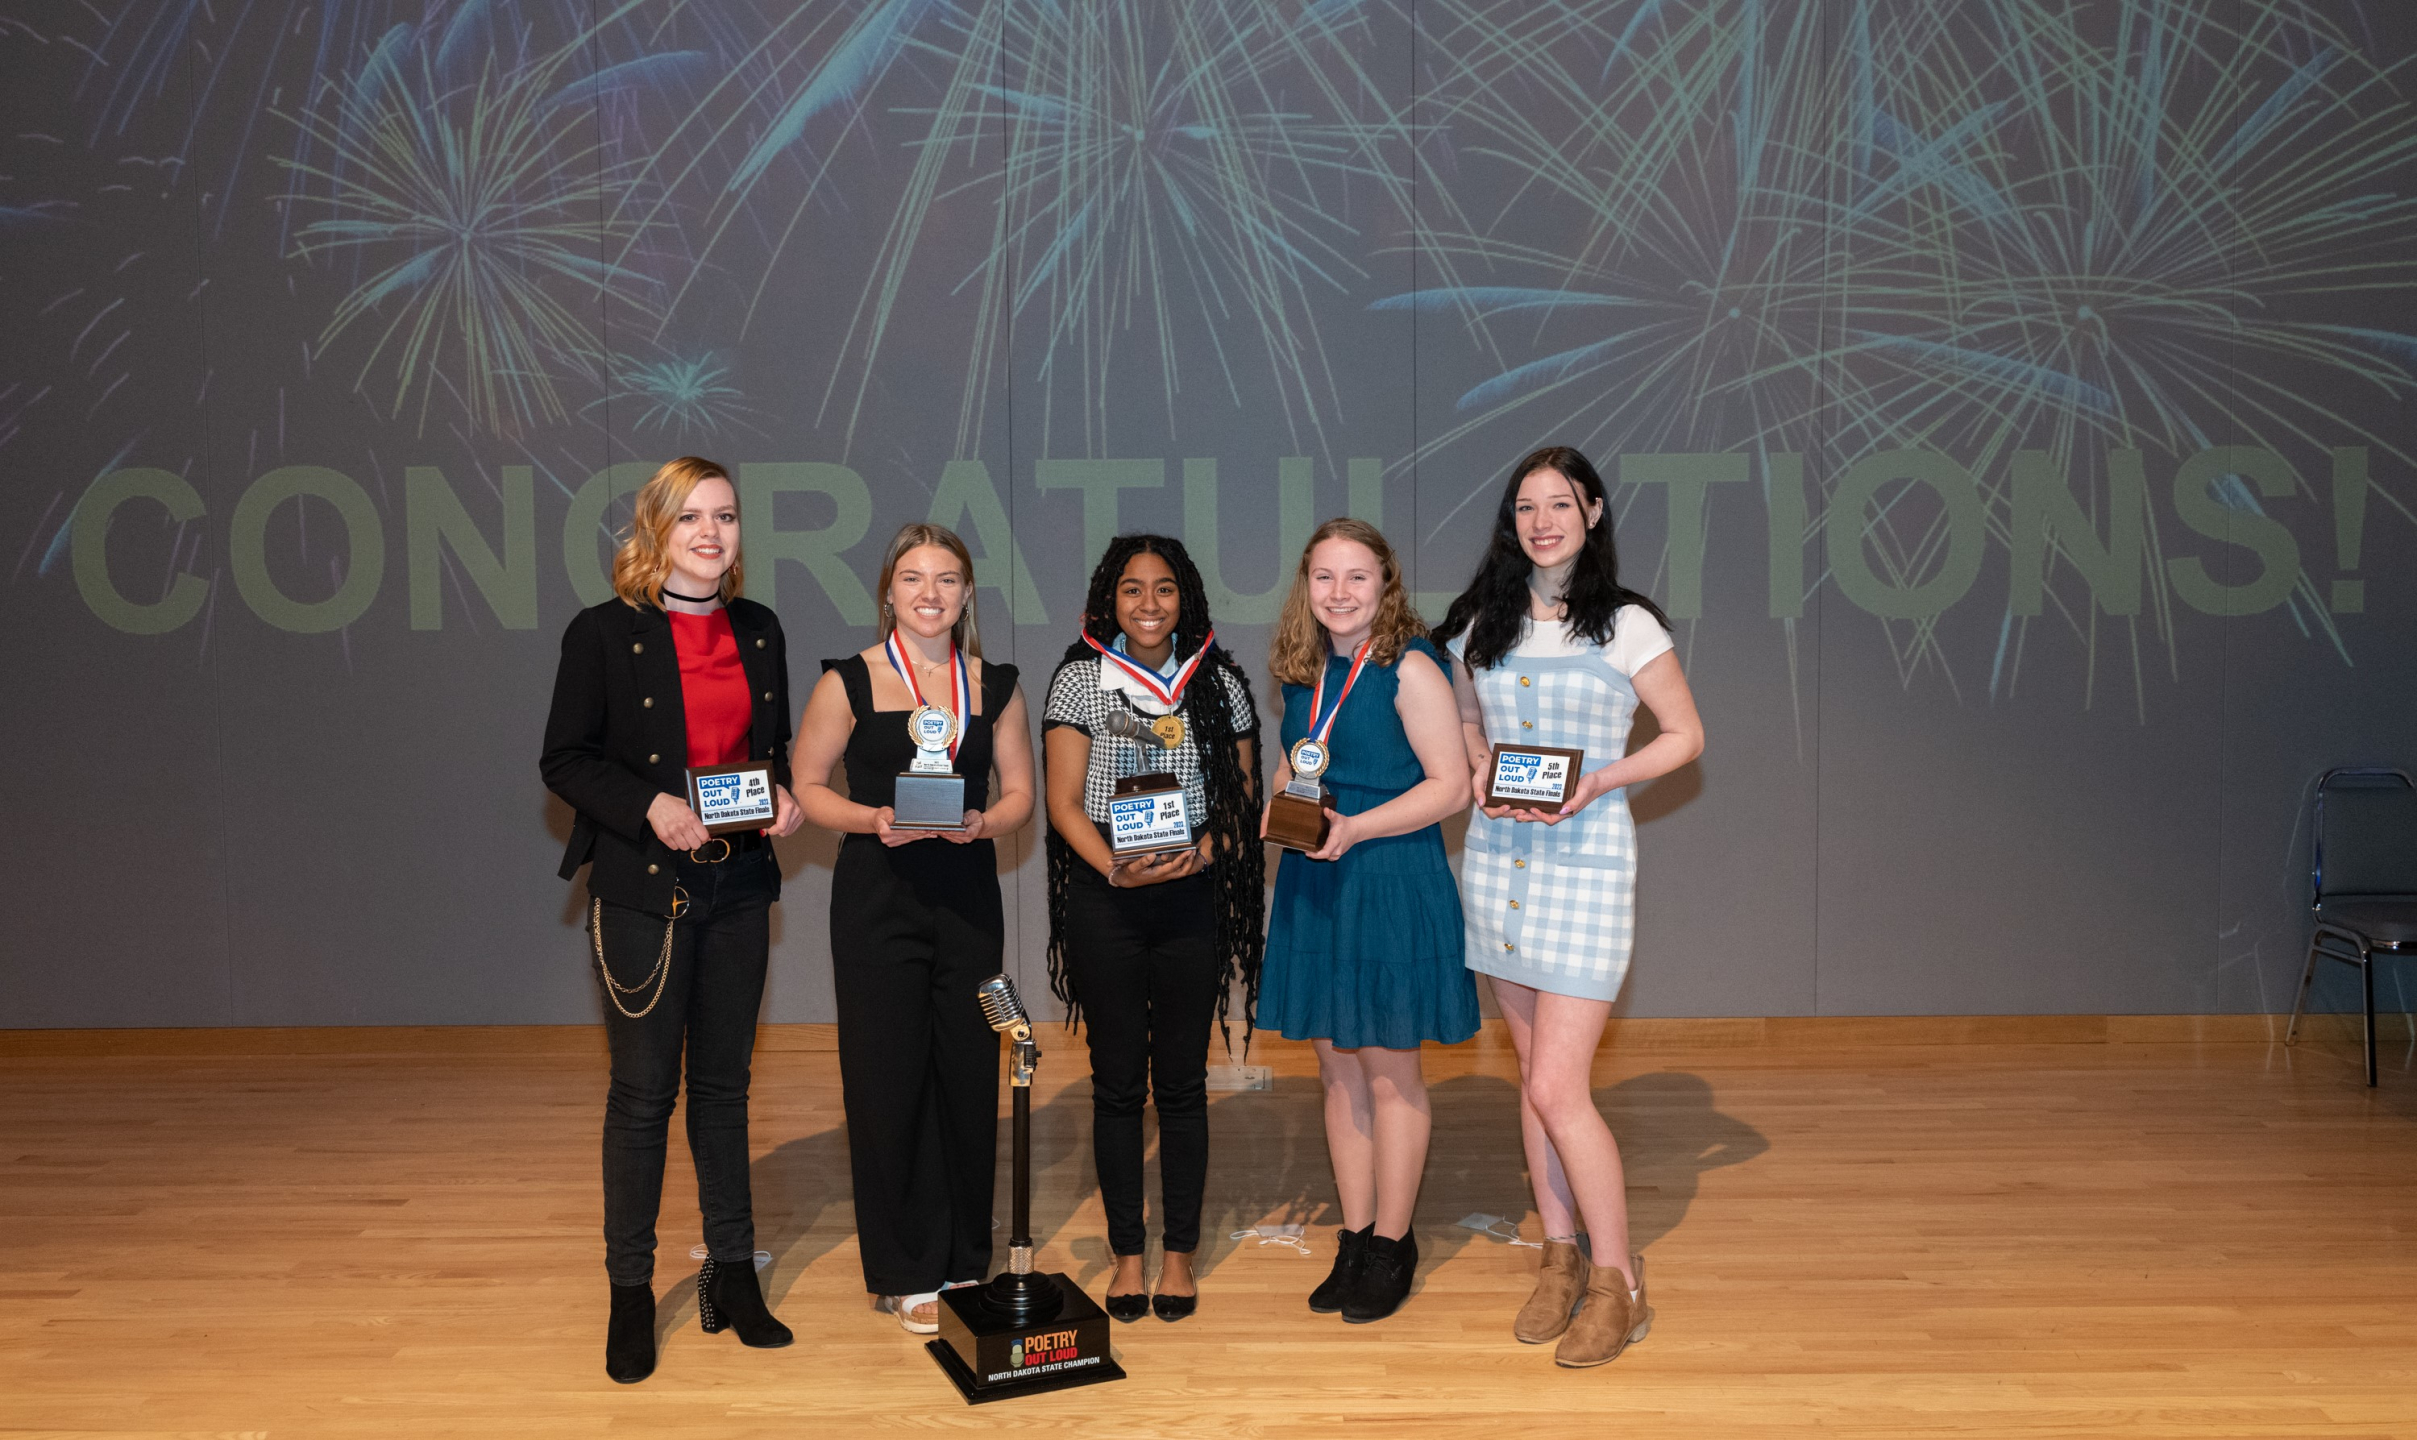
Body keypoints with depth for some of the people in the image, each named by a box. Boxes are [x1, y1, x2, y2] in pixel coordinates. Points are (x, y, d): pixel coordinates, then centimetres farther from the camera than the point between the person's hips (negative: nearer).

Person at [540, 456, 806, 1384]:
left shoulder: (759, 631, 9)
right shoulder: (603, 633, -5)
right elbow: (564, 760, -6)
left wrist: (785, 795, -3)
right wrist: (650, 806, -21)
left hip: (738, 885, 4)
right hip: (642, 889, -4)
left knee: (724, 1084, 13)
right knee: (643, 1091, 2)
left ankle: (732, 1274, 24)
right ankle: (631, 1292, 16)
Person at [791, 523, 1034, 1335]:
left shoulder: (994, 685, 7)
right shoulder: (849, 681, -1)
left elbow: (1020, 793, 10)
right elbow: (806, 787, 1)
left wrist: (982, 823, -11)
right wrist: (872, 820, -16)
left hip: (968, 894, 3)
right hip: (878, 899, -3)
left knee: (970, 1076, 6)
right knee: (888, 1079, 1)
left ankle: (965, 1261, 23)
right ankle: (905, 1274, 15)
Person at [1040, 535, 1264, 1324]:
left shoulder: (1219, 683, 6)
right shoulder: (1080, 681, 2)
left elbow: (1243, 795, 7)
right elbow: (1064, 800, -1)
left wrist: (1203, 852, -12)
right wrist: (1115, 868, -17)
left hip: (1193, 896, 1)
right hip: (1104, 899, 0)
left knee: (1182, 1080, 5)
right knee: (1117, 1080, 5)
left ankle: (1179, 1252, 17)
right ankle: (1127, 1252, 18)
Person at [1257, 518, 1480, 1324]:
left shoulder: (1410, 668, -11)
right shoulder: (1303, 672, 9)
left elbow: (1450, 783, -14)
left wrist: (1356, 828, -21)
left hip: (1391, 885, -6)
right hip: (1313, 885, 6)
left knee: (1388, 1070, 4)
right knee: (1336, 1067, 12)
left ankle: (1392, 1245, 18)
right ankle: (1354, 1238, 25)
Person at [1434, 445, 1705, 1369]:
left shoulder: (1626, 626, -5)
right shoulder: (1481, 625, 8)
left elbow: (1686, 736, 1)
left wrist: (1599, 781, -14)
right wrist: (1482, 771, -1)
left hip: (1585, 861, -5)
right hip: (1496, 858, 5)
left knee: (1557, 1089, -8)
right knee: (1535, 1074, 13)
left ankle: (1617, 1282, 10)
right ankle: (1560, 1257, 27)